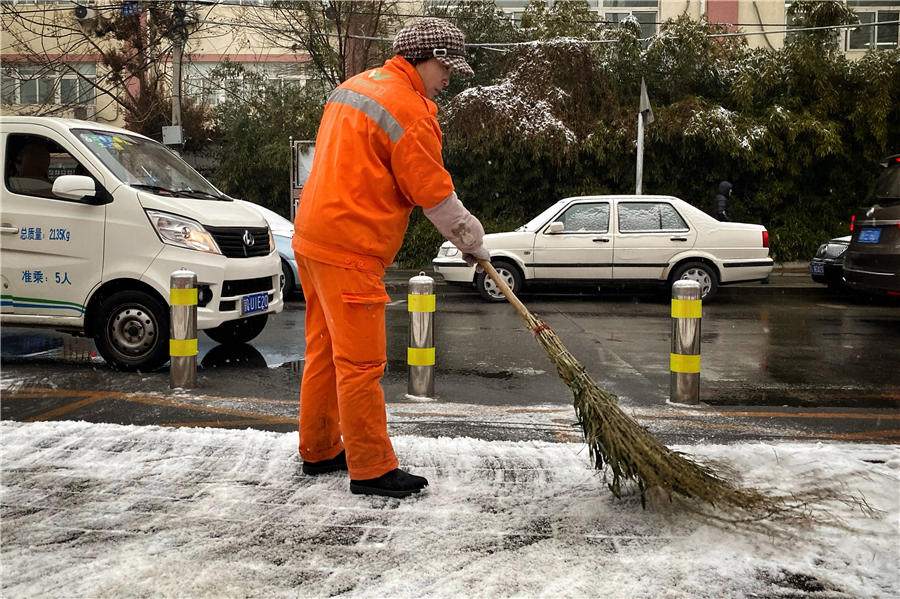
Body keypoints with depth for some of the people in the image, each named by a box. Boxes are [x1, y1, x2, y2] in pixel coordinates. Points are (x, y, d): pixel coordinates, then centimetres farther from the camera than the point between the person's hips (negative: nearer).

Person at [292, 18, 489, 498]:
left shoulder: (354, 86, 16)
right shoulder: (411, 111, -14)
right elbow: (436, 196, -10)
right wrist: (473, 243, 3)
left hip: (312, 237, 10)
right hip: (349, 250, -10)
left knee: (325, 351, 17)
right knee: (361, 362, -3)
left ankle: (319, 451, 29)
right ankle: (371, 469, 6)